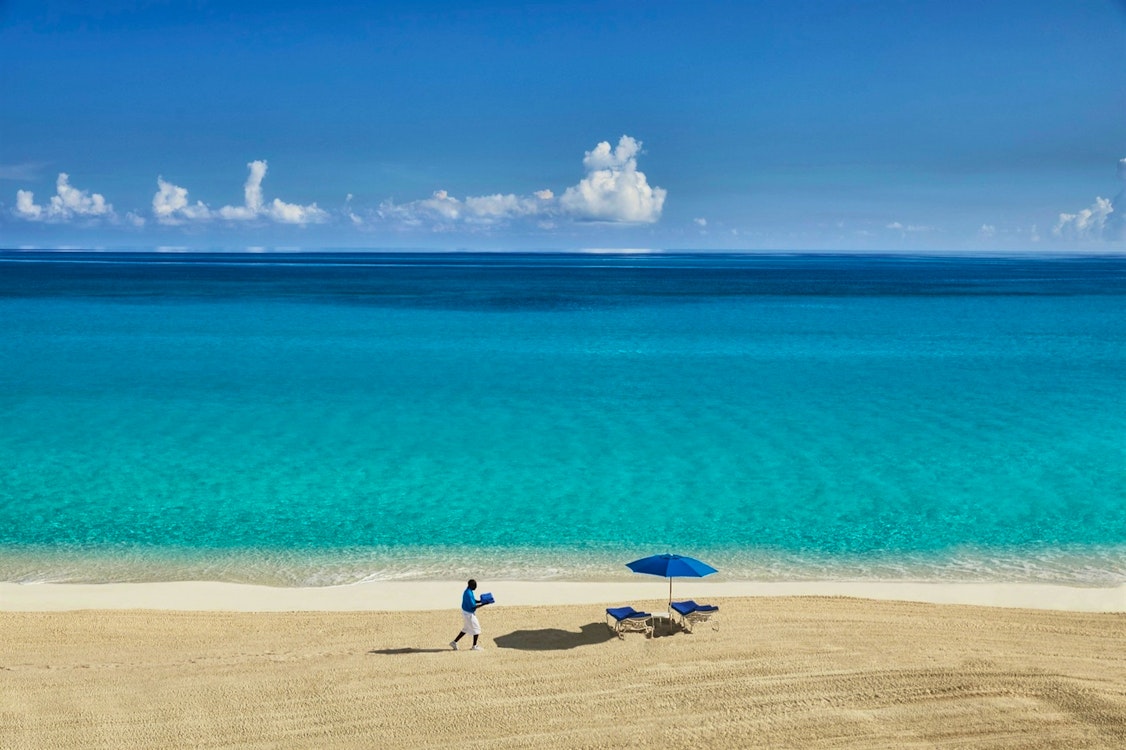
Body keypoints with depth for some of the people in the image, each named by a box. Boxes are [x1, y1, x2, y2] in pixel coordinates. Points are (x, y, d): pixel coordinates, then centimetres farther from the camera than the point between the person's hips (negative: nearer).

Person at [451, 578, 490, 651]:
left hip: (467, 613, 10)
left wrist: (482, 601, 2)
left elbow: (474, 601, 17)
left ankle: (454, 642, 24)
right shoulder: (468, 594, -28)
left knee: (466, 629, 20)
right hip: (468, 614, -10)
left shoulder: (469, 591, 5)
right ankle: (474, 646, 14)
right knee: (476, 629, 3)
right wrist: (483, 604, -26)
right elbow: (473, 606, -28)